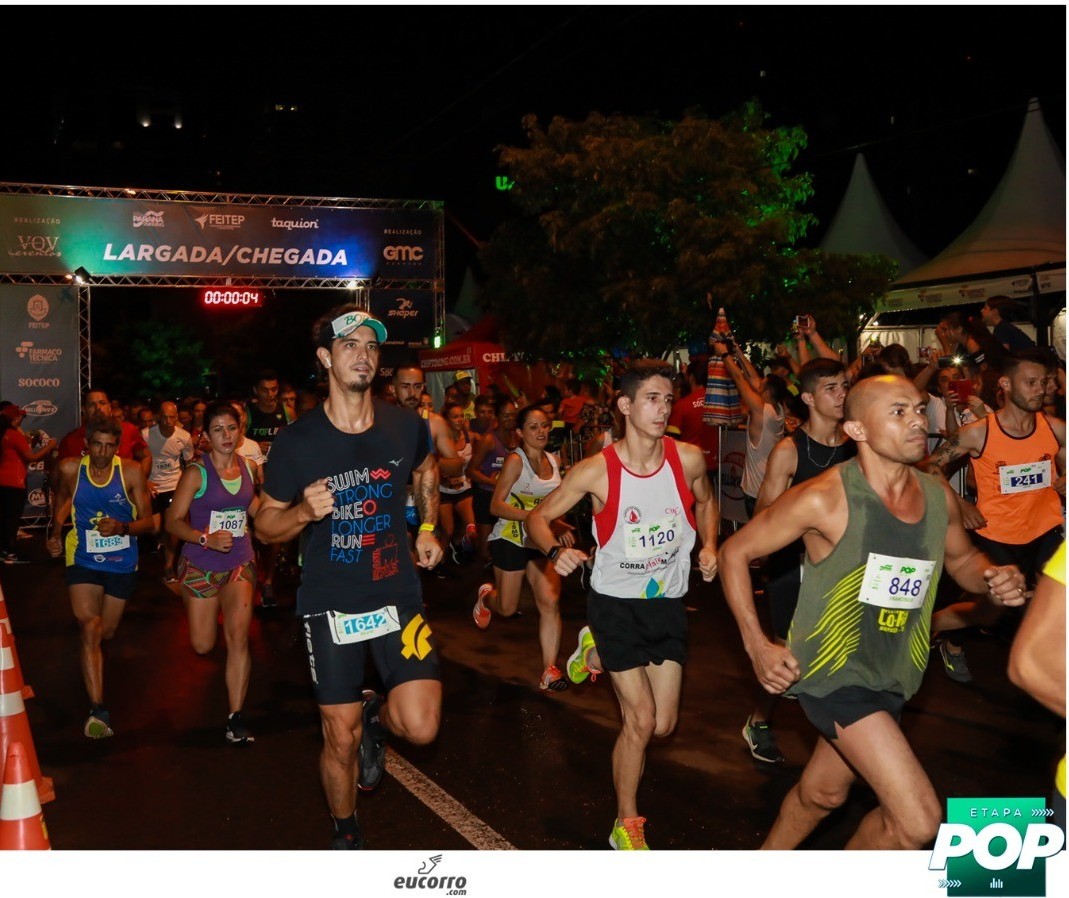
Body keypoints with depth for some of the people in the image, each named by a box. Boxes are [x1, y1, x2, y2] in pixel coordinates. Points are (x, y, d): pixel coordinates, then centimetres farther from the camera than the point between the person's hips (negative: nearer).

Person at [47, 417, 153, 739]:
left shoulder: (131, 472, -14)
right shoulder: (70, 469, -10)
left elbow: (148, 522, -11)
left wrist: (122, 527, -30)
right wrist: (56, 534, 2)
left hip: (122, 563, 1)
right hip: (83, 560, -1)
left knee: (106, 632, 17)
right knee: (90, 628, -19)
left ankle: (91, 663, 54)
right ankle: (98, 710, -24)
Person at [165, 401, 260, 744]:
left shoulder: (249, 467, 1)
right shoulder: (196, 473, -12)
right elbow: (173, 521, -12)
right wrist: (207, 538, -28)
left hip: (240, 562, 2)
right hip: (200, 565, -2)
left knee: (238, 636, -13)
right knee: (202, 646, 8)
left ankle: (236, 716, -5)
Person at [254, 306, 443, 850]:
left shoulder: (406, 427, -4)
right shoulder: (297, 441, -11)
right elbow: (265, 525, -2)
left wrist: (427, 528, 9)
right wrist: (304, 511, -23)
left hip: (398, 596, 2)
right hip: (330, 606, -2)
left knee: (421, 727, -11)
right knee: (341, 742, 7)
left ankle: (375, 714, 26)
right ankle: (346, 835, 36)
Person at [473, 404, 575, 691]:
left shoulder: (554, 461, 4)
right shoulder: (515, 460, -15)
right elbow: (496, 506, -19)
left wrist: (559, 525, 2)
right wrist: (535, 516, -30)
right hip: (510, 540, -4)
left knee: (550, 601, -14)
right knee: (507, 608, 10)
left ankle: (549, 670, -8)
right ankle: (486, 595, 47)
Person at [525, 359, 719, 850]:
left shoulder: (688, 459, -10)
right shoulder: (596, 470, -18)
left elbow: (706, 501, 13)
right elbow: (538, 517, -7)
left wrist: (708, 545, -5)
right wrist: (555, 550, -27)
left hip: (668, 602, 4)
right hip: (615, 601, -3)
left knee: (663, 723, 7)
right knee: (640, 720, -4)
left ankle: (598, 652, 35)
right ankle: (626, 825, 19)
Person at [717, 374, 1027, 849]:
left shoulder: (939, 496, -2)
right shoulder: (824, 498, -20)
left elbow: (961, 559, 18)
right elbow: (735, 551, -10)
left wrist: (994, 579, -5)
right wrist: (756, 646, -16)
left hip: (893, 679, 7)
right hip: (832, 673, -7)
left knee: (823, 792, 24)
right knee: (918, 820, -15)